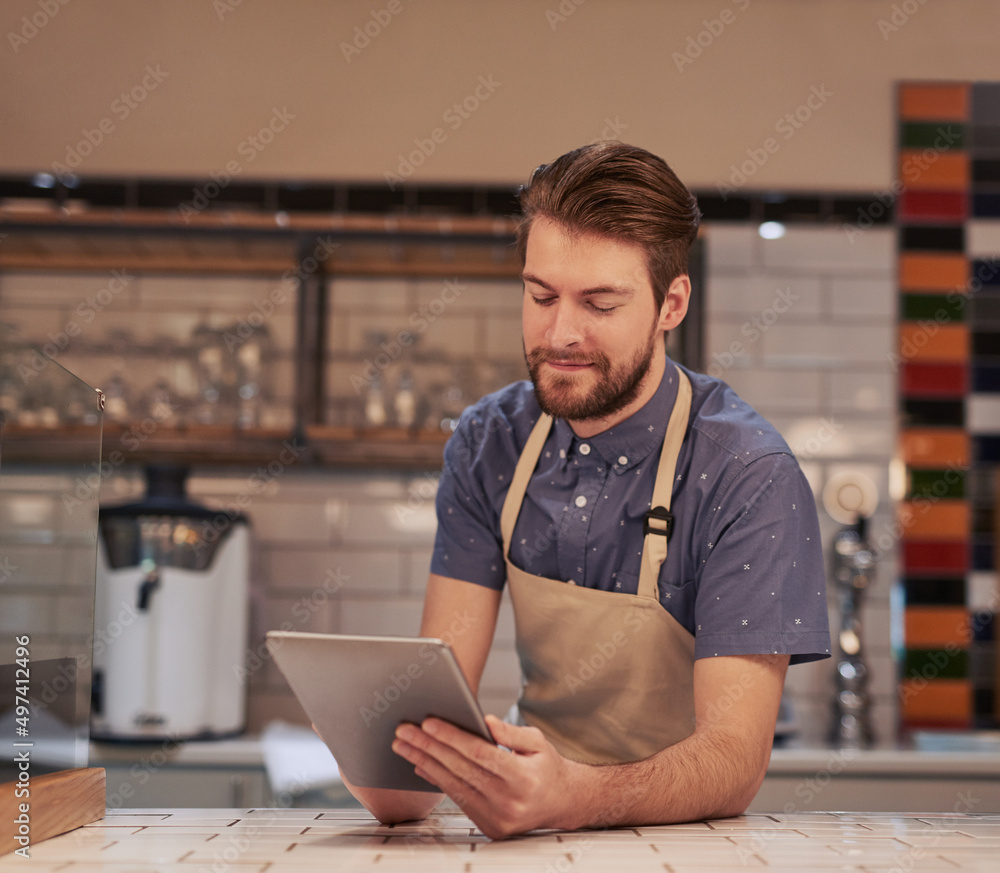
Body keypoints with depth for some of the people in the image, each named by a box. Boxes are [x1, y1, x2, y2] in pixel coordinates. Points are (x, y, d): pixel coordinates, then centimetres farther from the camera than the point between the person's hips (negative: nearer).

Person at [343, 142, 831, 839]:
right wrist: (400, 762, -27)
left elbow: (735, 760, -21)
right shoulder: (488, 444, -1)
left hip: (679, 836, -3)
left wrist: (571, 796, -39)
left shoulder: (750, 477, -15)